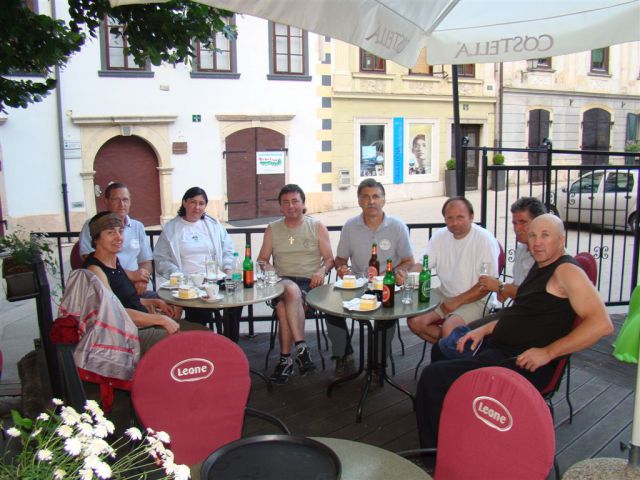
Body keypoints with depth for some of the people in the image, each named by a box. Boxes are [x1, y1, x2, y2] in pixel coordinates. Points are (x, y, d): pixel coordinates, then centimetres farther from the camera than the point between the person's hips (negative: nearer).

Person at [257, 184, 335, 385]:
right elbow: (262, 260, 16)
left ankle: (286, 358, -24)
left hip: (310, 282, -1)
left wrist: (322, 270, -14)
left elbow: (329, 259, 8)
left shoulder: (317, 227, 10)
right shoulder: (272, 229, 15)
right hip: (282, 282, 1)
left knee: (283, 305, -33)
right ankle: (301, 346, -34)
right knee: (292, 291, -36)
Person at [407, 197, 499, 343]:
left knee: (448, 328, -30)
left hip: (474, 300, -6)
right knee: (414, 321, -12)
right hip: (444, 295, 6)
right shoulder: (440, 236, 3)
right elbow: (423, 265, 6)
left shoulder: (486, 240, -14)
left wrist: (457, 301, -17)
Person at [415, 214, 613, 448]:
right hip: (496, 346, 10)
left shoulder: (567, 271, -11)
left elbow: (602, 324, -21)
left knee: (434, 376, -24)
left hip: (522, 364, -10)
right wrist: (484, 330, 12)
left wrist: (548, 353, -22)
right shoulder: (540, 267, 18)